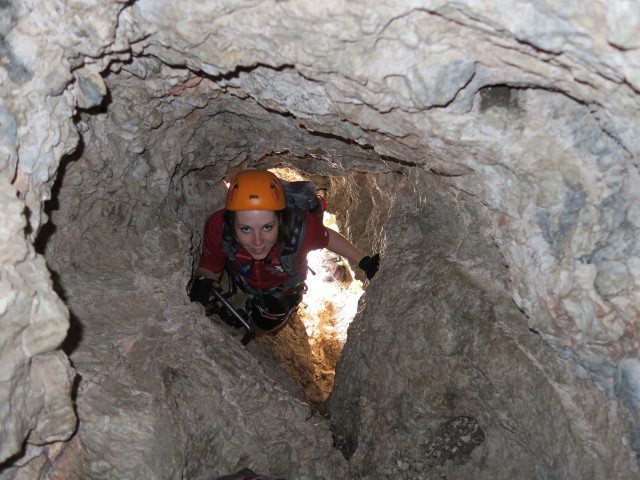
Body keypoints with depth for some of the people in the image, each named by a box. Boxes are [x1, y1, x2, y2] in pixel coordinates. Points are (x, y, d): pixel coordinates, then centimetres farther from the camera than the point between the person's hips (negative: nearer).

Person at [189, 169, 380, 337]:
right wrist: (202, 282, -48)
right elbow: (209, 269, -26)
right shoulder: (218, 227, -42)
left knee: (258, 331, 25)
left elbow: (327, 238, -21)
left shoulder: (300, 228, -45)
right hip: (240, 281, 1)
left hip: (282, 291, 0)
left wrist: (364, 262, -18)